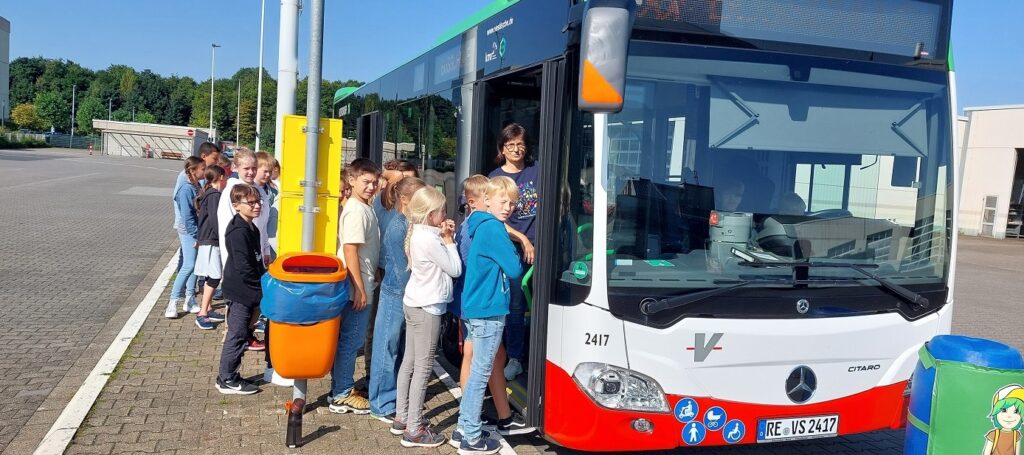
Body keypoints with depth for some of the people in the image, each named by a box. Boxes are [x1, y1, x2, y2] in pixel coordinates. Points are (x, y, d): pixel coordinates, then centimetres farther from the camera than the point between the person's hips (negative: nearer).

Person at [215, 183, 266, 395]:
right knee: (237, 336, -1)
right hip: (240, 291, -10)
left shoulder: (251, 228, 11)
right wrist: (262, 291, -18)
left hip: (248, 291, 10)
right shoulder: (238, 232, -21)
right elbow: (244, 268, -23)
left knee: (239, 335, 16)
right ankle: (227, 380, 10)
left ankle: (229, 376, 26)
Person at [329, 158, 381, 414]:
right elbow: (350, 251, -22)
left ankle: (343, 388, 28)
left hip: (362, 287, 10)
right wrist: (360, 289, -21)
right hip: (356, 289, -10)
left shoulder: (364, 209, 11)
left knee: (350, 340, 17)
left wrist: (373, 275, 20)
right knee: (350, 340, 0)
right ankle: (341, 397, 10)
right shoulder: (356, 211, -17)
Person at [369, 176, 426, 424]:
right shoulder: (397, 227, -17)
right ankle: (383, 406, 14)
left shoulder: (413, 224, 6)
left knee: (402, 350, 17)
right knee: (388, 349, 4)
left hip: (410, 294, 8)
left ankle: (398, 397, 29)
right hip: (396, 294, -8)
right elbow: (403, 268, -17)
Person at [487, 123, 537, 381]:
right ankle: (515, 359, 16)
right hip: (514, 250, -1)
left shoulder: (537, 170, 6)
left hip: (541, 246, 1)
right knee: (515, 306, 4)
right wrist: (523, 240, -9)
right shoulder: (496, 178, 3)